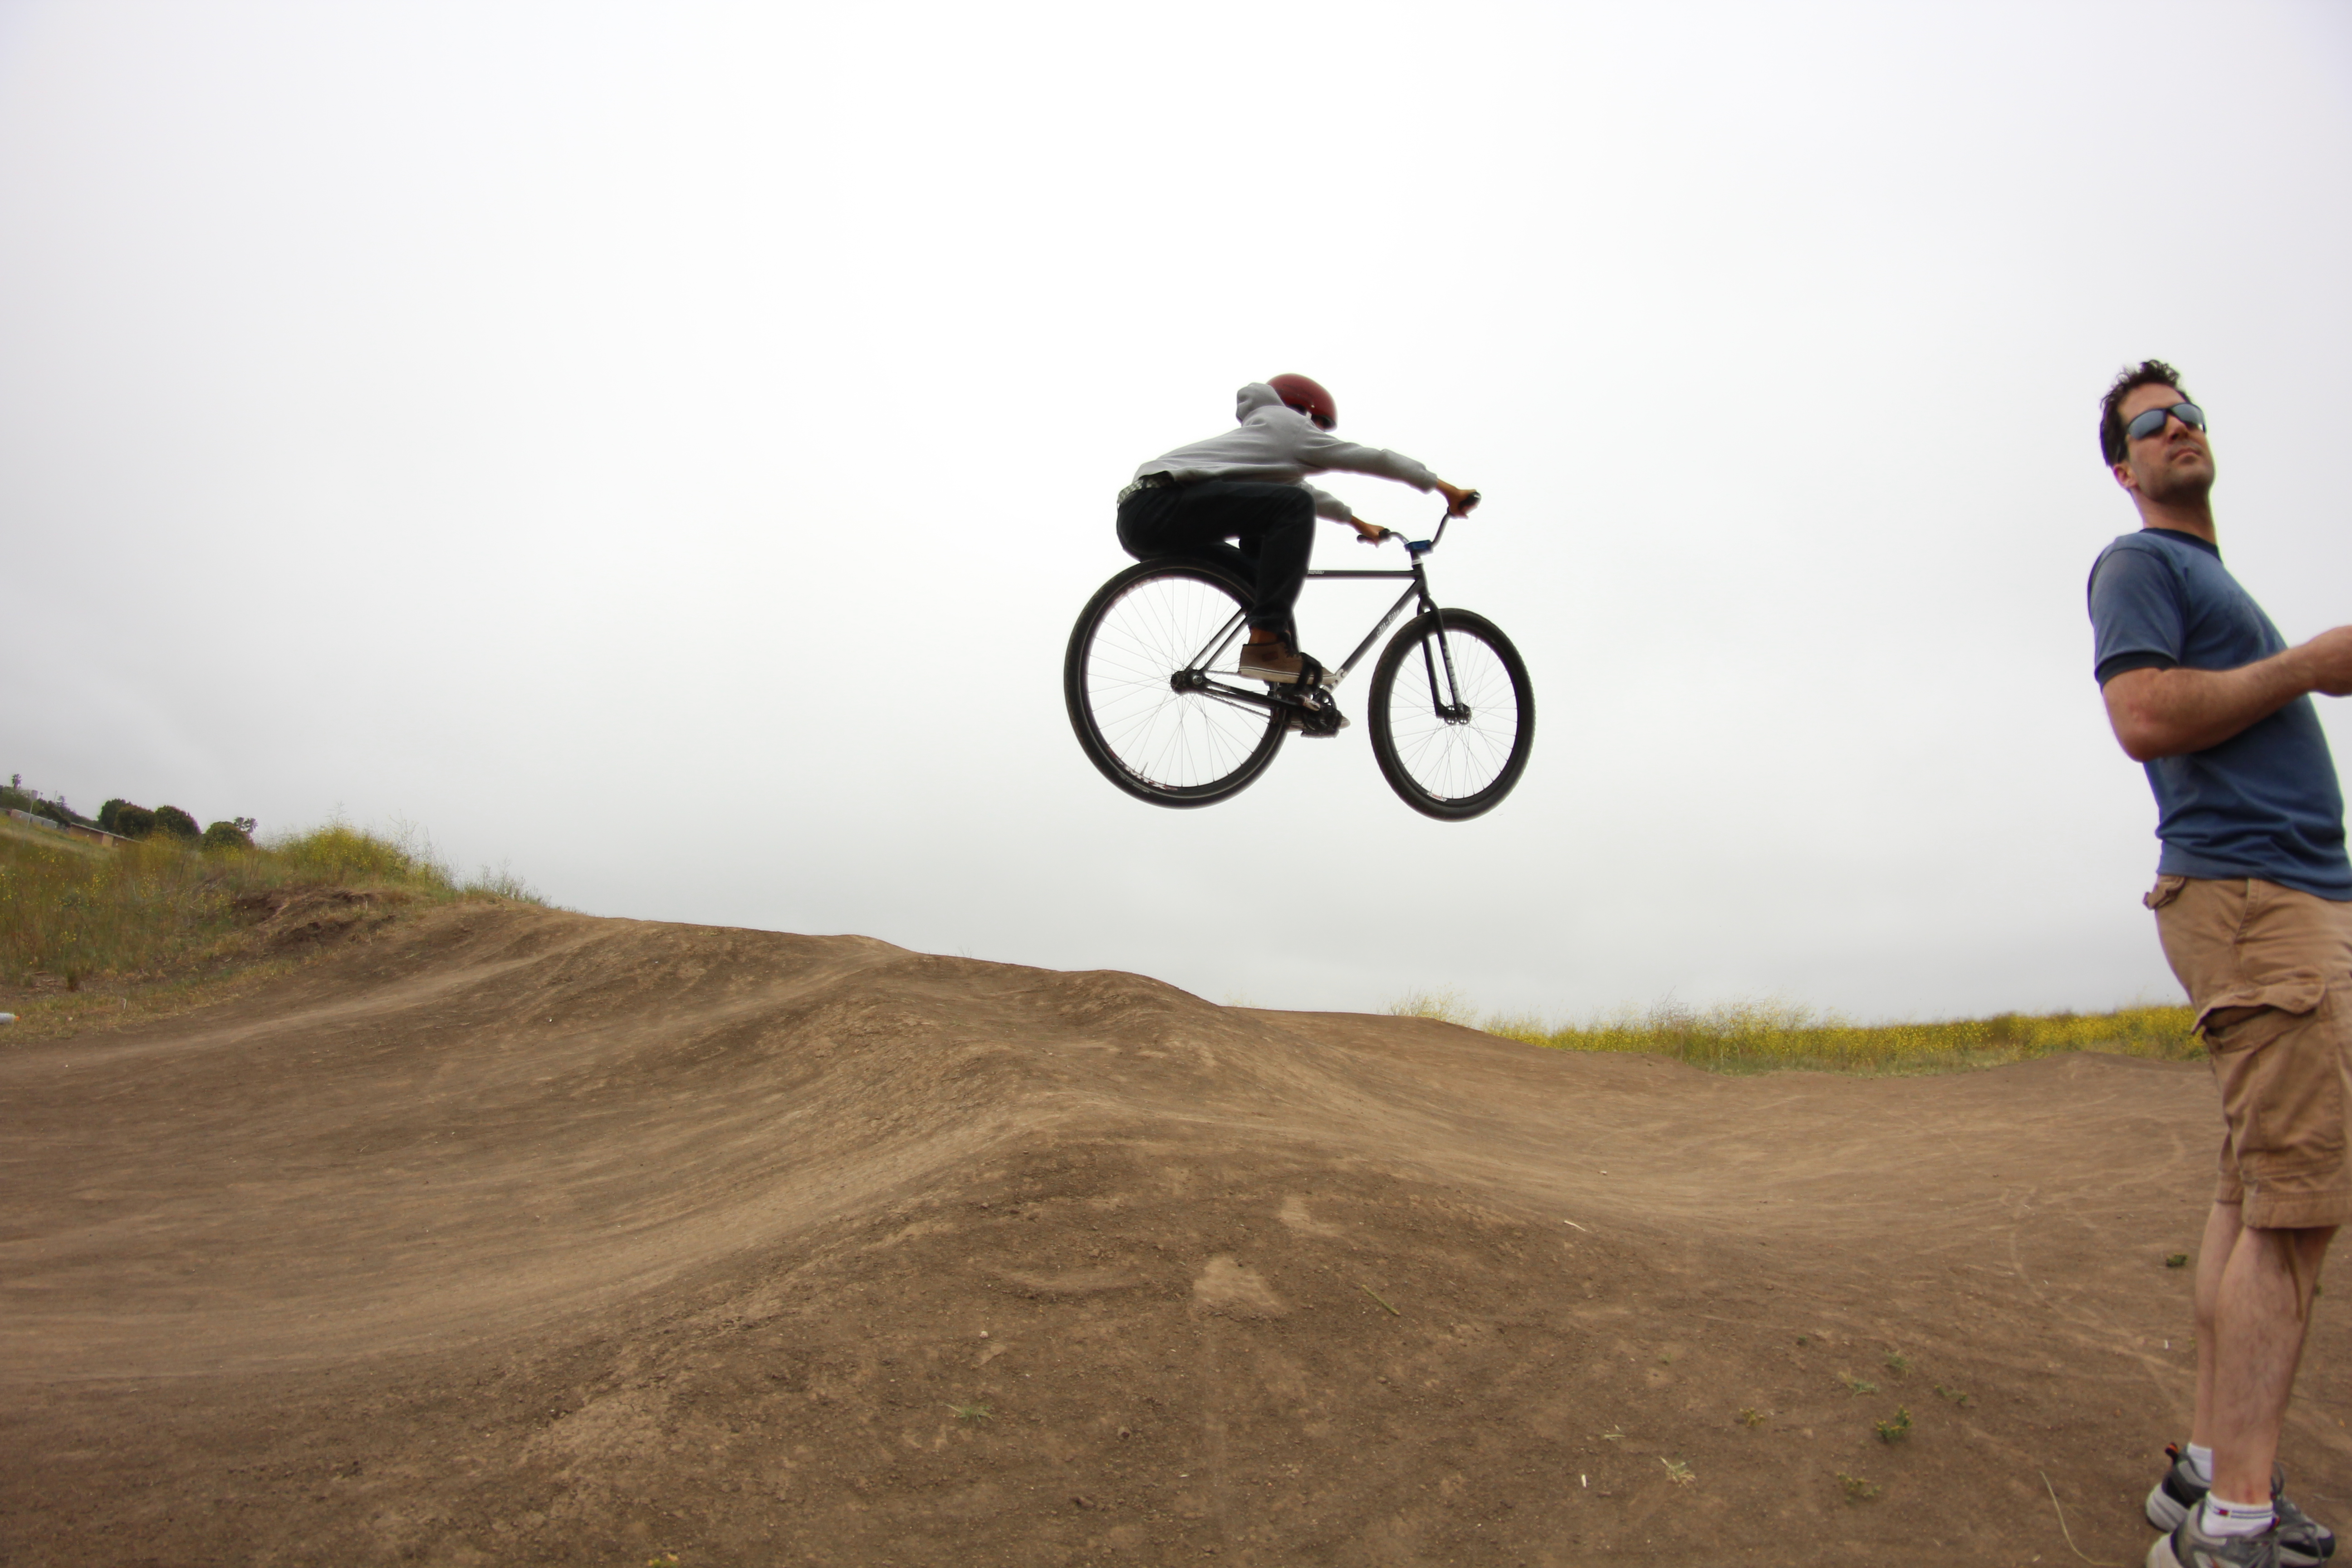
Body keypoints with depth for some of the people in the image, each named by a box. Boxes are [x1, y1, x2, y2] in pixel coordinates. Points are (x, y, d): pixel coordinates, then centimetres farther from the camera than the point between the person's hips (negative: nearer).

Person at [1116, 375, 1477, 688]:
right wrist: (1443, 486, 18)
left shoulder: (1257, 437, 36)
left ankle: (1291, 689, 13)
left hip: (1140, 520, 10)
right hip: (1161, 503, -10)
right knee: (1292, 506, -21)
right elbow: (1373, 459, 10)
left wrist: (1355, 521, 62)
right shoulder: (1288, 425, 9)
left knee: (1262, 575, 20)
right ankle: (1266, 641, -24)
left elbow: (1305, 491, 52)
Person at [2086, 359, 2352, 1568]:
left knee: (2255, 1196, 8)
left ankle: (2211, 1471, 14)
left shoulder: (2211, 575, 27)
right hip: (2247, 894, -9)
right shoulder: (2138, 562, -2)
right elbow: (2145, 719, -18)